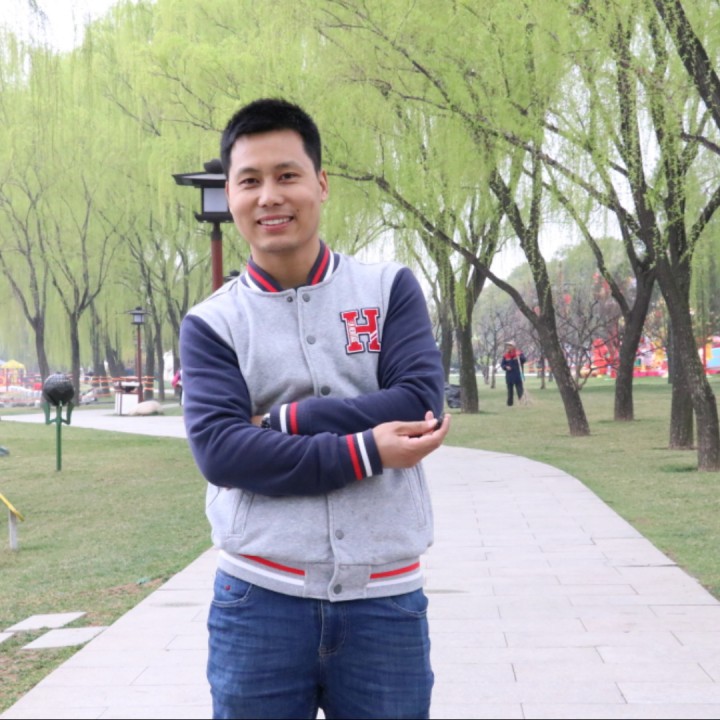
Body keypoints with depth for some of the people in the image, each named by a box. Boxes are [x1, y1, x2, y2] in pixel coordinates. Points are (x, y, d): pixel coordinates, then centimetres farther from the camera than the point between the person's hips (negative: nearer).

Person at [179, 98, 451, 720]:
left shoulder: (389, 289, 5)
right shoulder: (212, 324, 2)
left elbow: (422, 403, -8)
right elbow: (219, 450, -12)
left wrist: (284, 422, -11)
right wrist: (365, 451, -17)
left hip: (384, 599, 1)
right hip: (260, 599, 0)